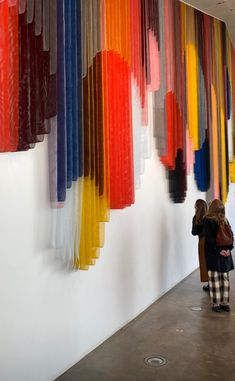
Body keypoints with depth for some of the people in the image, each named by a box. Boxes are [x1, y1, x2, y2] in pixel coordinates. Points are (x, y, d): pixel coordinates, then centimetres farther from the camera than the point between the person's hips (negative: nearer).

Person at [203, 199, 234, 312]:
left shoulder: (224, 220, 5)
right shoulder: (207, 220, -2)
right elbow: (209, 238, -8)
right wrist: (219, 250, -14)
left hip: (225, 252, 2)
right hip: (213, 253, -2)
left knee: (225, 278, 5)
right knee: (214, 278, 2)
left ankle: (225, 302, 11)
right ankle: (215, 303, 6)